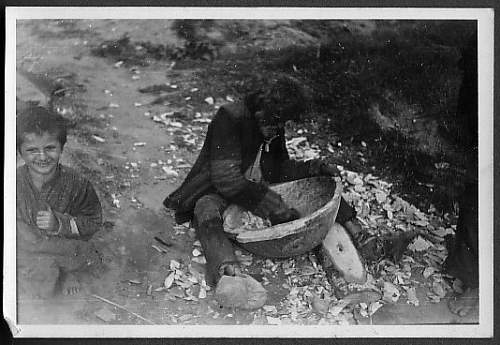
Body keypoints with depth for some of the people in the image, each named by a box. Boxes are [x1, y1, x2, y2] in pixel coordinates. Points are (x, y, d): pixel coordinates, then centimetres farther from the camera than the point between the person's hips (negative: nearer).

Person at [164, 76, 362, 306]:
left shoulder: (275, 127, 0)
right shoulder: (230, 118, -23)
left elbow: (279, 170, 11)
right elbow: (227, 180, -31)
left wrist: (315, 167, -7)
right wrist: (276, 209, -33)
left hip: (259, 190, 7)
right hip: (217, 192, -7)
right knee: (207, 210, -42)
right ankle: (225, 267, -65)